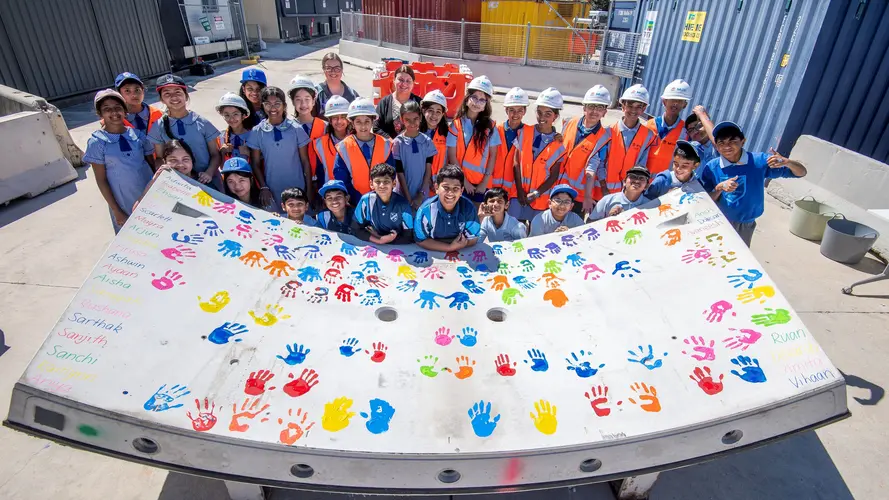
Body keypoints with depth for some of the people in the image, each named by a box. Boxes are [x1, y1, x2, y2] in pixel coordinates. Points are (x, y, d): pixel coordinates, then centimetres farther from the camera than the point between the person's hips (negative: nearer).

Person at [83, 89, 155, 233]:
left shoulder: (138, 135, -2)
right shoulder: (97, 142, -9)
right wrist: (116, 210, -8)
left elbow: (152, 163, 7)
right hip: (124, 203, -2)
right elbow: (101, 180, -6)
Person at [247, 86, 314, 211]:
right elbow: (255, 164, 6)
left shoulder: (296, 129, -2)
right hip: (272, 191, 1)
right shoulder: (257, 132, 1)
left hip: (297, 189, 0)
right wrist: (263, 187, -2)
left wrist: (309, 189, 0)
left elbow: (305, 161, 1)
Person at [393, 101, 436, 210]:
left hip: (423, 196, 2)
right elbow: (400, 172, -6)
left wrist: (421, 195, -7)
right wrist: (409, 199, -9)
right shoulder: (398, 143, -6)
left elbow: (428, 170, 0)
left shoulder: (427, 141, 0)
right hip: (404, 195, -2)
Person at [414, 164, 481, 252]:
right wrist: (450, 247, -21)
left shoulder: (469, 208, -13)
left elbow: (473, 238, -5)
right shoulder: (426, 210, -19)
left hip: (460, 253, 2)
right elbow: (421, 240, -14)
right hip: (432, 253, -2)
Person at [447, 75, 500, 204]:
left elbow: (493, 155, 1)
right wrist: (464, 181, -6)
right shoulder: (457, 124, -3)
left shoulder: (489, 126, 2)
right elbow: (452, 156, -4)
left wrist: (485, 182, -5)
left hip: (481, 184, 1)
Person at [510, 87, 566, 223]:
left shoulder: (559, 144, -3)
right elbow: (516, 163, -1)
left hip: (541, 198, -1)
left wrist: (536, 193, -11)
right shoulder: (524, 133, 1)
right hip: (519, 193, 1)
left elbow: (554, 175, -3)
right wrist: (520, 190, -7)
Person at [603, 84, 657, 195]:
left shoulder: (648, 136, -2)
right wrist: (604, 188, -8)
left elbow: (641, 167, 0)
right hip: (607, 189, 0)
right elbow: (600, 162, -4)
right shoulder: (610, 131, -4)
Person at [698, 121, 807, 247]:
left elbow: (801, 173, -7)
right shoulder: (711, 168, -13)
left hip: (745, 225, 1)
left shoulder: (759, 161, -11)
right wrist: (719, 188, -27)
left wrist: (786, 162, -28)